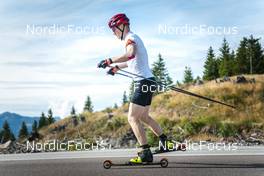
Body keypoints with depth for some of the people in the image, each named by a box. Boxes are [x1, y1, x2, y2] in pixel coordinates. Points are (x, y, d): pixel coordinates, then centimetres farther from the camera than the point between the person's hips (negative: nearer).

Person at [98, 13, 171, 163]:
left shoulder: (130, 38, -10)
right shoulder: (132, 38, 21)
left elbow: (130, 55, -34)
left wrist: (110, 61, -30)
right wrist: (117, 67, 38)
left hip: (144, 82, -10)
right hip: (148, 82, 10)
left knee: (133, 118, -9)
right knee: (143, 117, 20)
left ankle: (146, 153, -12)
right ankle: (166, 142, 24)